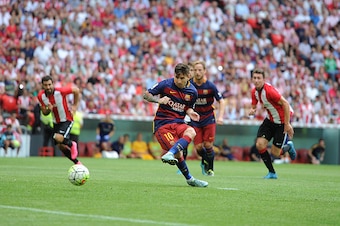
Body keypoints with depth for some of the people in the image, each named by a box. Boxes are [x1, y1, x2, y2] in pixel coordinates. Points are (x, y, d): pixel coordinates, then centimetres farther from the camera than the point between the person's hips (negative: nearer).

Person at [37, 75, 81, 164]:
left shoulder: (60, 91, -25)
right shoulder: (41, 96, -11)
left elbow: (76, 90, -9)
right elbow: (44, 113, -1)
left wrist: (75, 106, -5)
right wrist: (48, 109, -25)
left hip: (66, 120, -6)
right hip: (56, 122, 6)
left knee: (58, 138, -29)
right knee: (61, 147, 8)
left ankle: (71, 144, 5)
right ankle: (77, 163, 28)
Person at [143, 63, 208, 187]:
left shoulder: (192, 92, 4)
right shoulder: (166, 84, -7)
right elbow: (146, 95, 1)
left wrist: (190, 112, -2)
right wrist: (159, 100, -17)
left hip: (179, 122, 4)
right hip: (162, 124, -4)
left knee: (191, 132, -33)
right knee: (178, 154, -20)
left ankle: (170, 154, -44)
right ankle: (189, 179, -1)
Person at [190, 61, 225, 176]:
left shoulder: (210, 86, -13)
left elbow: (221, 101, -5)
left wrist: (220, 116, -16)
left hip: (208, 118, -1)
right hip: (195, 119, 1)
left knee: (208, 145, -9)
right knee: (198, 147, -4)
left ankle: (210, 168, 14)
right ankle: (204, 161, 28)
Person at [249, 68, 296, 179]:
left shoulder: (269, 90, -28)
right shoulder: (254, 91, -3)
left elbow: (285, 104, -27)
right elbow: (254, 105, 10)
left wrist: (287, 124, -25)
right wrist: (252, 111, -16)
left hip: (282, 121, -7)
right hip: (270, 120, 7)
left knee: (275, 153, -4)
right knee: (260, 144, -8)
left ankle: (288, 146, 31)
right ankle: (272, 173, 7)